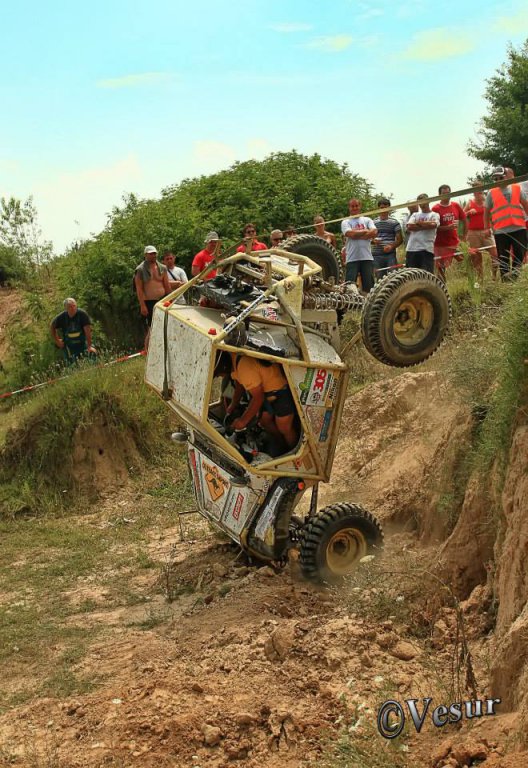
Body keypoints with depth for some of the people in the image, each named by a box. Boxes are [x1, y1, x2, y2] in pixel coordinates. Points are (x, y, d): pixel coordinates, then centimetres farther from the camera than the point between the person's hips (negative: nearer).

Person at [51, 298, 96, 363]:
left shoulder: (82, 314, -17)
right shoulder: (62, 317, -8)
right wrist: (57, 340, 6)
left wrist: (89, 346, -26)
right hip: (69, 346, 1)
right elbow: (52, 326, 12)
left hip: (82, 343, -1)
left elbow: (87, 330, -21)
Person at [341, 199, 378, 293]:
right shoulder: (345, 222, 6)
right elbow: (351, 234, -12)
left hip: (367, 257, 2)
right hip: (352, 258, -2)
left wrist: (357, 234, -8)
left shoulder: (367, 220, 14)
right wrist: (365, 231, 0)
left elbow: (374, 232, -4)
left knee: (368, 286, 4)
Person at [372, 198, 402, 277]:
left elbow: (399, 239, 3)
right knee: (380, 278, 6)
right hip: (377, 255, 2)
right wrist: (373, 241, -10)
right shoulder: (373, 222, 11)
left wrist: (391, 246, -16)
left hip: (390, 254, -2)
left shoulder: (395, 222, 5)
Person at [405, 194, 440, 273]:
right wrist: (426, 226, -3)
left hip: (427, 249, -3)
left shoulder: (434, 215, 12)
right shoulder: (415, 215, 20)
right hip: (412, 248, 4)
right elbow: (409, 227, 1)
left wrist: (418, 223, 1)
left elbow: (433, 225, -11)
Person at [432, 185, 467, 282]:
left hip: (455, 243, 3)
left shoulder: (456, 206, 7)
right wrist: (448, 227, -21)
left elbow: (465, 221, 17)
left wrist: (464, 236, 13)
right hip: (441, 245, -3)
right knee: (441, 269, -1)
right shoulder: (435, 209, -5)